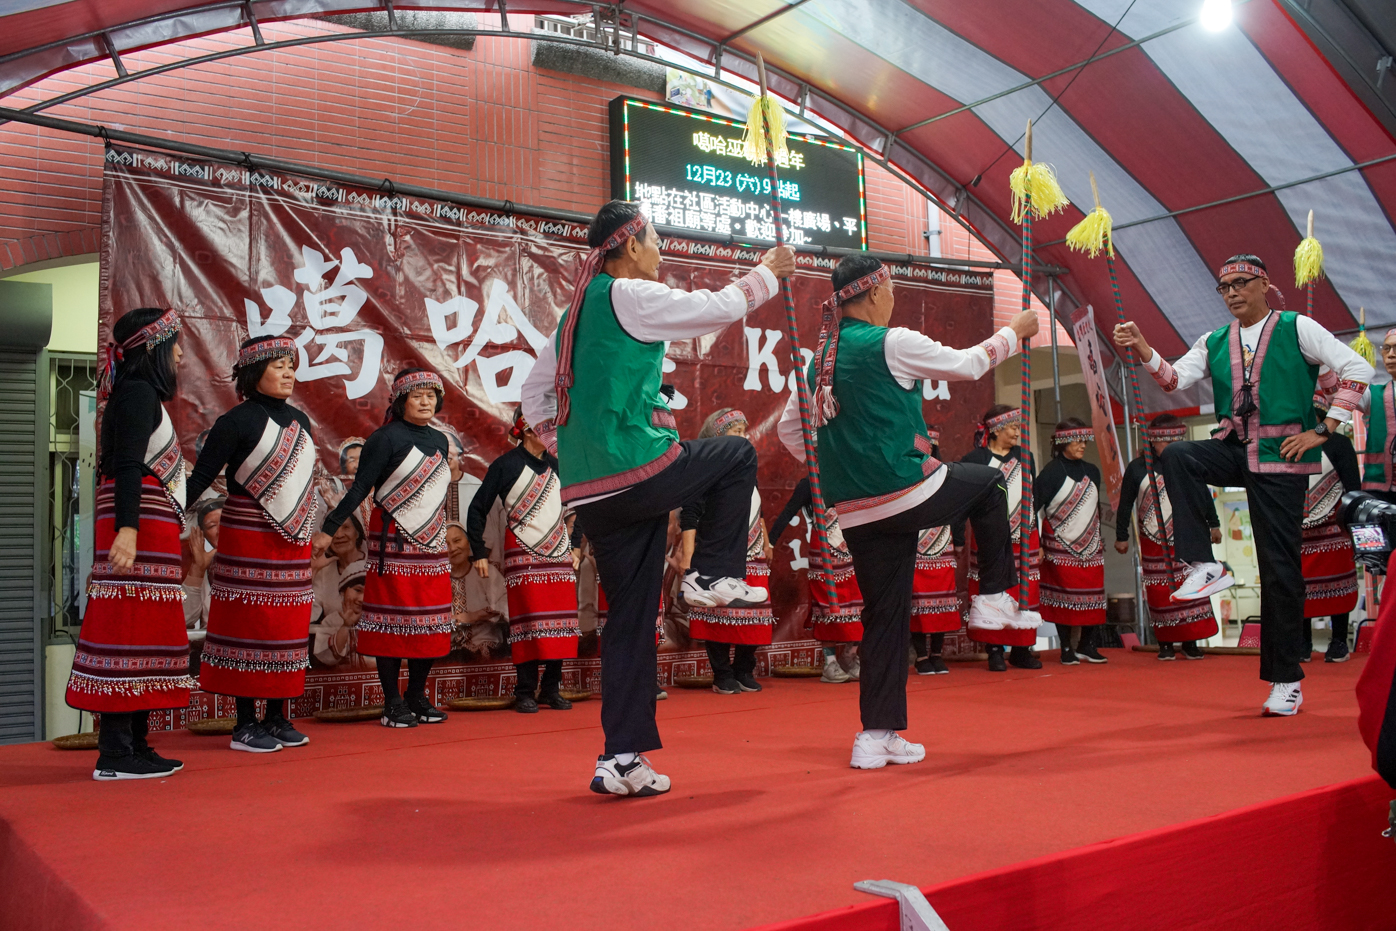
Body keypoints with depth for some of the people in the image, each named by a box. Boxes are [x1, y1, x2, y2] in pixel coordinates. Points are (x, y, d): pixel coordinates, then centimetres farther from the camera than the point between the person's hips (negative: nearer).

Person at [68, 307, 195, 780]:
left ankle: (132, 746, 15)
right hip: (140, 530, -10)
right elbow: (127, 466, -18)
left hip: (151, 532, 10)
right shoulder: (138, 393, -7)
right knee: (129, 632, -9)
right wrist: (128, 528, -27)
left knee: (142, 634, 10)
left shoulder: (142, 395, 23)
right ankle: (116, 754, -7)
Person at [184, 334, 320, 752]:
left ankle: (277, 718, 17)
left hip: (293, 541, 7)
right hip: (248, 540, -7)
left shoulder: (298, 420, 12)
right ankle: (246, 724, 6)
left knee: (288, 626, 8)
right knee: (250, 625, -2)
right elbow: (201, 477, -10)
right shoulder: (237, 421, -8)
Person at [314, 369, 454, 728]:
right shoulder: (387, 437, -6)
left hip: (431, 547, 6)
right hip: (394, 544, -6)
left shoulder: (439, 440, 13)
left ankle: (417, 697, 18)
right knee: (393, 621, -3)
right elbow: (360, 488, -8)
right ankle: (393, 704, 6)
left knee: (432, 622, 6)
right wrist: (329, 530, -12)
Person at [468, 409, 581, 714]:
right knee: (529, 623, -8)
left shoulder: (555, 466, 12)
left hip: (560, 554, 5)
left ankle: (551, 689, 12)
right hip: (524, 556, -5)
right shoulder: (506, 465, -3)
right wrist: (479, 553, -3)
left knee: (562, 620, 1)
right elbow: (477, 509, 0)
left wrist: (575, 547, 16)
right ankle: (524, 692, 2)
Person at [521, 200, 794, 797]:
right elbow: (721, 307, -2)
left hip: (588, 491, 8)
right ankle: (714, 575, 9)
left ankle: (621, 759, 13)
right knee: (738, 456, 15)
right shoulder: (632, 296, -6)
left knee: (631, 619, 11)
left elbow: (534, 395, 22)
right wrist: (767, 273, 14)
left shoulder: (576, 312, 19)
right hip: (637, 472, -8)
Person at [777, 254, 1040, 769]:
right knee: (989, 483, 22)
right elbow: (967, 364, 1)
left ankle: (876, 736, 14)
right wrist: (1014, 331, 18)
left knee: (885, 617, 14)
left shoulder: (821, 357, 10)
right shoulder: (892, 343, -10)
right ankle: (994, 597, 23)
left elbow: (789, 430, 16)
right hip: (909, 494, -6)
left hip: (858, 515, 6)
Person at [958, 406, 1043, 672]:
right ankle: (995, 651, 5)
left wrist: (1038, 540, 15)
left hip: (1024, 539, 4)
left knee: (1026, 595, 3)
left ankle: (1022, 650, 13)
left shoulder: (1024, 457, 13)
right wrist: (958, 540, -7)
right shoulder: (975, 459, -3)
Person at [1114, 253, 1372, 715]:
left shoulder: (1297, 328, 1)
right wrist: (1142, 349, -18)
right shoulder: (1213, 342, 12)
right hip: (1233, 447, 4)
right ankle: (1206, 567, -23)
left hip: (1281, 455, -4)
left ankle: (1285, 679, 9)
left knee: (1279, 567, -2)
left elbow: (1357, 369, -4)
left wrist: (1322, 430, -10)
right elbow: (1174, 378, -1)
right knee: (1177, 456, -29)